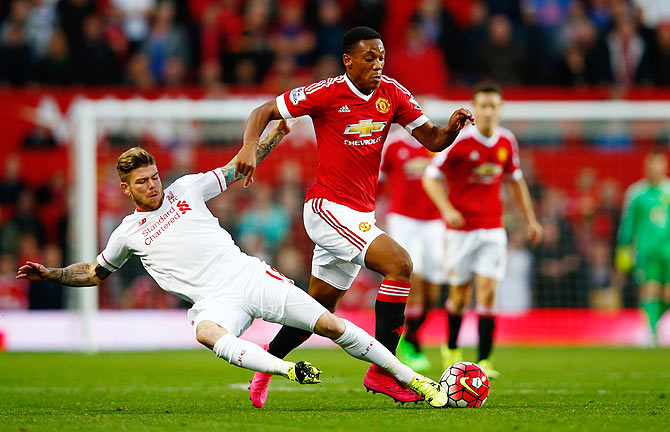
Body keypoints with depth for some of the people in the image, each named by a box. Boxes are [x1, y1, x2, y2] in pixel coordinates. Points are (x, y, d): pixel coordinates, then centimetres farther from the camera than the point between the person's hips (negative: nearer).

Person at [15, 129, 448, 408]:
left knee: (331, 325, -8)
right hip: (216, 300, -1)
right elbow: (96, 272, 28)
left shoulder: (186, 189, 12)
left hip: (250, 275, 1)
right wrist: (50, 274, 15)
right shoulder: (128, 233, 13)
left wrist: (280, 128, 11)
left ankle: (411, 378, -1)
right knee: (205, 332, -40)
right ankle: (289, 370, -51)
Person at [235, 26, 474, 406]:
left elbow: (432, 140, 4)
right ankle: (382, 371, -19)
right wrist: (250, 147, -22)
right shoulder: (327, 93, -11)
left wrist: (453, 127, -17)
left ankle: (264, 370, 32)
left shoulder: (391, 93, 4)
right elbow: (264, 112, -5)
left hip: (359, 216, 7)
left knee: (320, 305, 15)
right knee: (400, 263, -22)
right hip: (328, 208, -7)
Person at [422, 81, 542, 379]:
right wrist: (447, 209, -23)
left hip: (493, 228, 2)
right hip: (461, 228, -2)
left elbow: (515, 180, 17)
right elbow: (431, 177, -8)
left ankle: (484, 360, -10)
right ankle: (451, 349, 31)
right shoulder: (459, 141, -12)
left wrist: (530, 219, 17)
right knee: (459, 293, 5)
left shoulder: (507, 142, 1)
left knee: (487, 292, -9)